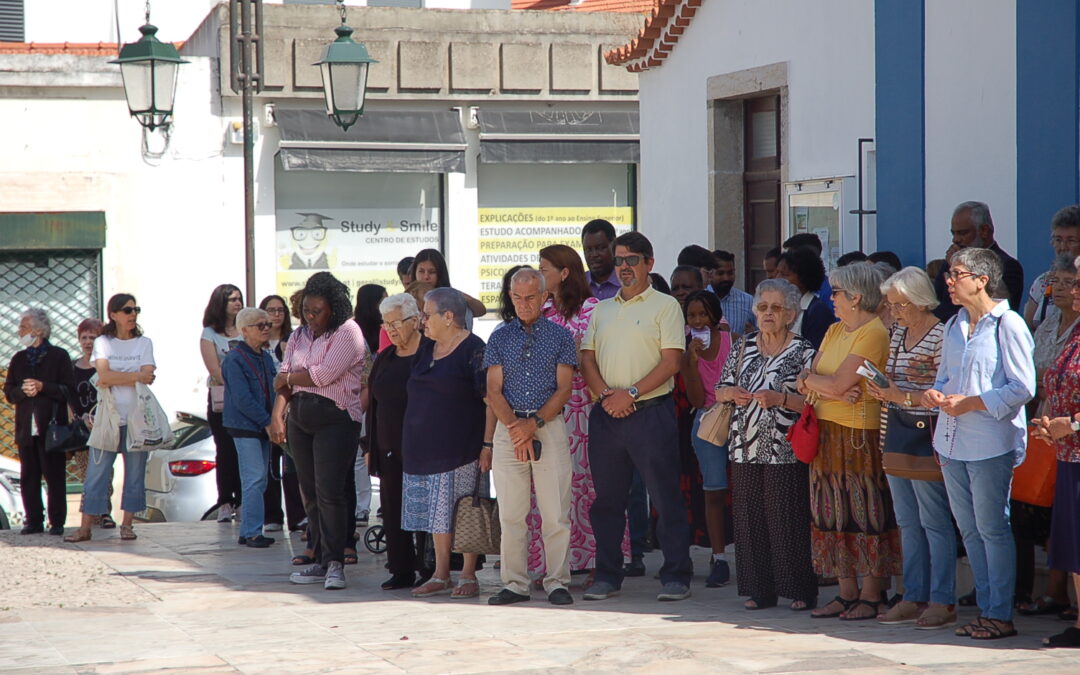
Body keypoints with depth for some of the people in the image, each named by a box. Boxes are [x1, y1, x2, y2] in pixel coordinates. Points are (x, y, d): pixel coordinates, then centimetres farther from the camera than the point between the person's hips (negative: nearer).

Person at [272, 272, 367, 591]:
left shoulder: (348, 332, -6)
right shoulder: (299, 336, 15)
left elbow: (324, 374, -14)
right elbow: (284, 380, 8)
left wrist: (288, 378, 1)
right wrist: (277, 415, -7)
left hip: (336, 418, -6)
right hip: (300, 419, 6)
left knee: (329, 492, -12)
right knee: (310, 493, 6)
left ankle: (334, 563, -8)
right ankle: (321, 561, 11)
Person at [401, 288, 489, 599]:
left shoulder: (473, 350, -8)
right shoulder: (426, 349, 15)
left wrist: (488, 445, -17)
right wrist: (412, 446, 17)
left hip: (461, 448, -7)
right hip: (425, 448, 7)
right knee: (438, 513, 9)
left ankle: (468, 575, 2)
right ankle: (440, 575, 14)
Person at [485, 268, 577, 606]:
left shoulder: (560, 336, 6)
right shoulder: (499, 337, 10)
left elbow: (564, 389, 0)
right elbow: (494, 391, 5)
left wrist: (534, 423, -11)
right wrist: (515, 426, -10)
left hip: (549, 426, -2)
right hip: (508, 428, 2)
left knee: (555, 512, -4)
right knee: (511, 513, 2)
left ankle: (557, 582, 1)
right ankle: (514, 584, 7)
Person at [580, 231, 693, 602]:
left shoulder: (665, 305, 1)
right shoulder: (601, 310, 17)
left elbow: (671, 362, -8)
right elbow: (587, 359, 11)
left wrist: (631, 393, -16)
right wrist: (605, 394, -8)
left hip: (650, 413, -5)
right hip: (606, 415, 5)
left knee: (665, 498, -4)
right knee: (607, 498, 8)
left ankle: (676, 577, 1)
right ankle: (607, 575, 16)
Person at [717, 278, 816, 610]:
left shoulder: (803, 352, 0)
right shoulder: (742, 348, 14)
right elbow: (720, 390, 19)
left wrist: (780, 399, -19)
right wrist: (731, 393, -3)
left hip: (785, 449, -4)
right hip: (746, 446, 5)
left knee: (788, 517, -6)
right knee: (749, 517, 3)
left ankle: (800, 591, 2)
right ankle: (760, 588, 11)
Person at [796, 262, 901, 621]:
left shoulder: (874, 333, -12)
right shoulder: (834, 331, 16)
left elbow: (837, 384, -19)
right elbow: (808, 381, 7)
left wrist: (810, 379, -1)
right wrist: (834, 390, -13)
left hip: (860, 433, -8)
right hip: (827, 430, 8)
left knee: (864, 512, -3)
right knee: (835, 513, 8)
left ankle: (870, 595, 2)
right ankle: (847, 593, 14)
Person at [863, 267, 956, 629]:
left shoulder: (941, 337, -12)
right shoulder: (897, 334, 14)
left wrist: (906, 398, -20)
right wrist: (881, 387, 1)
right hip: (894, 435, 9)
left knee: (933, 520, -4)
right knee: (907, 521, 11)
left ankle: (942, 601, 1)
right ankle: (913, 598, 17)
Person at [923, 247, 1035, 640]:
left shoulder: (1007, 325, -9)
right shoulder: (954, 326, 15)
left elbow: (1022, 388, -13)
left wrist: (970, 403, -15)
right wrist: (935, 394, 0)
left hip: (991, 442, -7)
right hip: (953, 441, 8)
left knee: (992, 528, -3)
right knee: (969, 530, 10)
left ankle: (1001, 616, 3)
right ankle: (985, 609, 18)